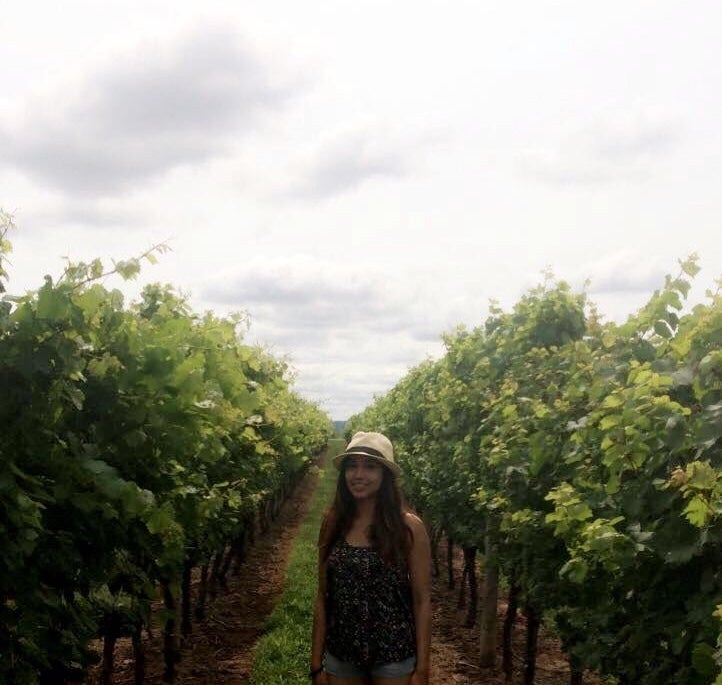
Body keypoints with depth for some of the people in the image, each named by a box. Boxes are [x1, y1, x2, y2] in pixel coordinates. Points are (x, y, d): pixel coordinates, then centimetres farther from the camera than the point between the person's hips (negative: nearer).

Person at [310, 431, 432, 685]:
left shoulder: (409, 527, -10)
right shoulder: (333, 523, -1)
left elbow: (422, 602, -6)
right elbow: (323, 598, 3)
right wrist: (317, 664, 3)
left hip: (395, 658, -3)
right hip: (340, 657, 3)